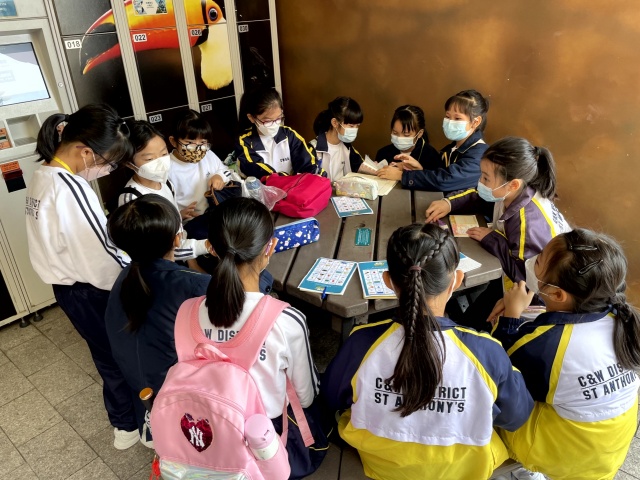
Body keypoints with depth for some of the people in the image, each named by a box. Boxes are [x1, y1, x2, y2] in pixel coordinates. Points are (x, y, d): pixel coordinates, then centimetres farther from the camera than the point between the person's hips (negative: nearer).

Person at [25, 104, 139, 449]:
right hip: (89, 291, -9)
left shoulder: (43, 177, 1)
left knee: (107, 355, 25)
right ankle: (130, 426, 34)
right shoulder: (70, 189, -29)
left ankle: (123, 419, 45)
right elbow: (103, 258, -28)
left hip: (68, 285, 9)